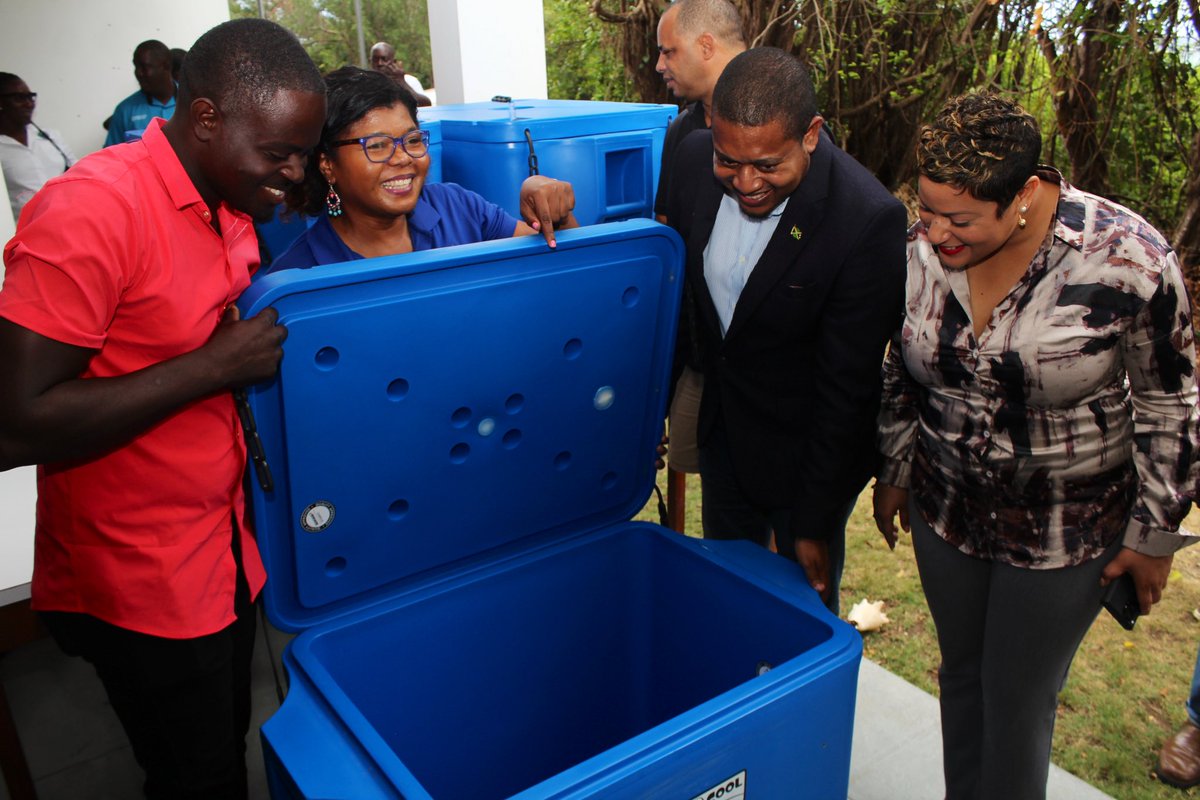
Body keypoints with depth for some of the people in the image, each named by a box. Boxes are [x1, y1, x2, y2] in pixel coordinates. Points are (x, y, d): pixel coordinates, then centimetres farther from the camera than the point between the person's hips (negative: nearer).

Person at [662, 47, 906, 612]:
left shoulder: (869, 219, -28)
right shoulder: (695, 159, -13)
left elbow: (847, 388, -22)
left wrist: (814, 525, -15)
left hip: (809, 455, -5)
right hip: (721, 433, 5)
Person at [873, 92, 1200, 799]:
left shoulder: (1128, 260, -22)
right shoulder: (921, 248, -10)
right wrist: (895, 473, 12)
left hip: (1066, 532, -4)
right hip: (946, 509, 4)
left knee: (1018, 700, 11)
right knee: (961, 675, 21)